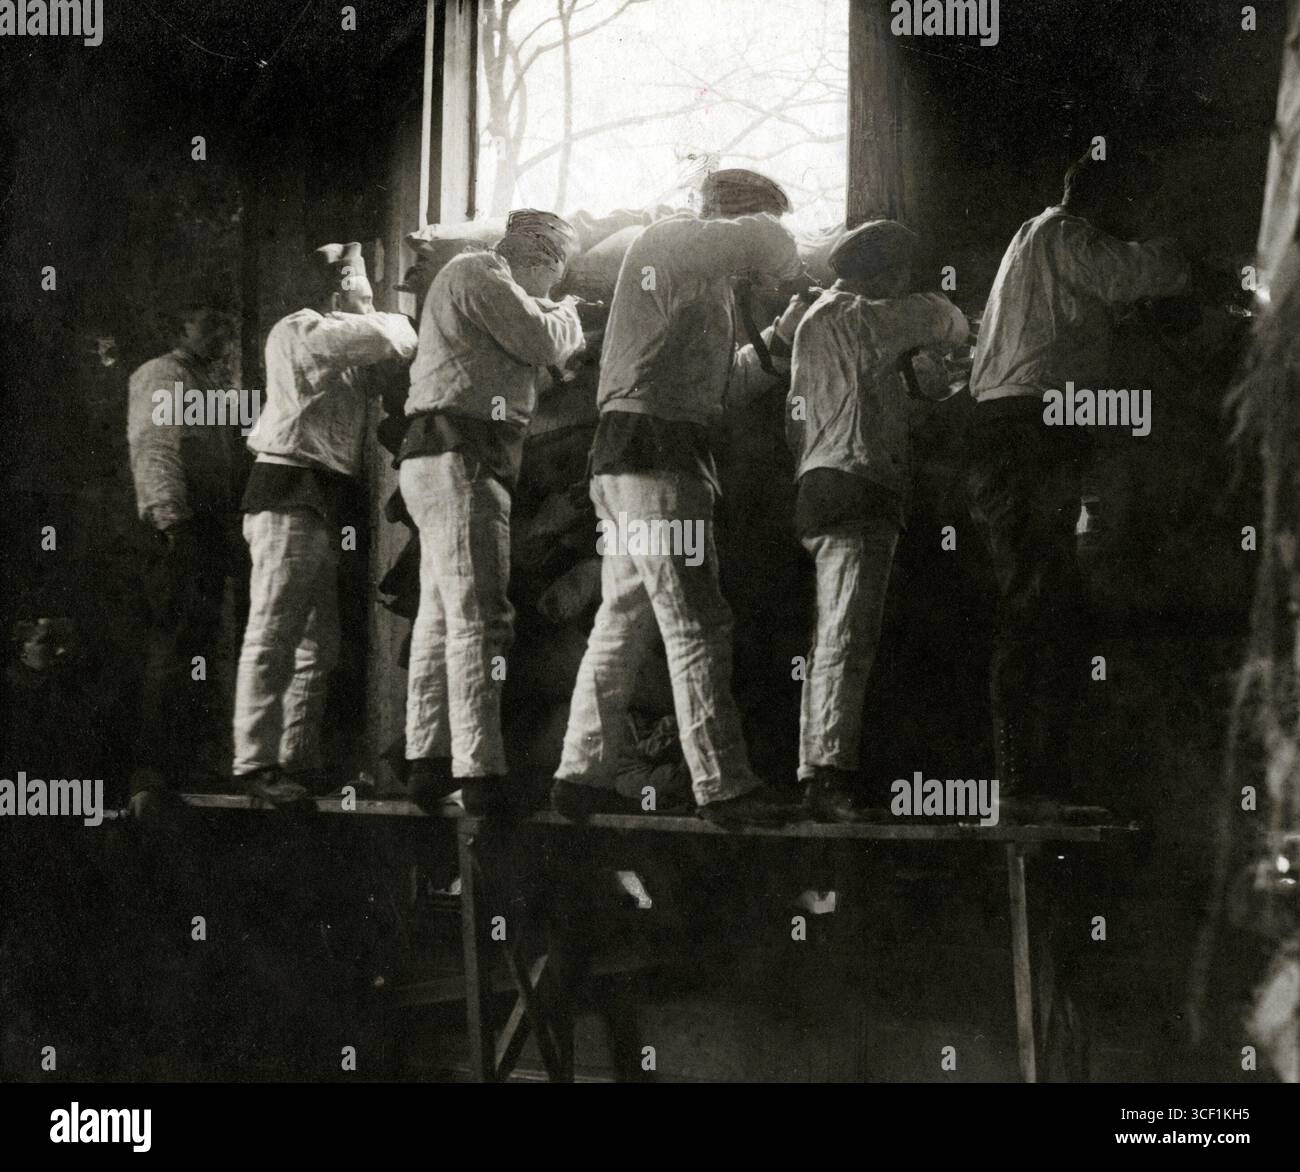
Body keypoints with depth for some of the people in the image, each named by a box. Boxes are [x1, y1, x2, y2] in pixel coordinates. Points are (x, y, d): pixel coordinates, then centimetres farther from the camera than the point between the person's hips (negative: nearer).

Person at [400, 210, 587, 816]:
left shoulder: (477, 278, 26)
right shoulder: (478, 271, -7)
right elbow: (543, 341, -12)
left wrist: (558, 323, 19)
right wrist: (567, 315, 7)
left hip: (443, 462, 11)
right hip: (461, 458, -11)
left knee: (441, 617, 11)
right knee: (479, 618, -14)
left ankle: (427, 763, 14)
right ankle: (479, 773, -17)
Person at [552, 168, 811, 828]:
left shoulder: (702, 280, 27)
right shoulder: (671, 241, -3)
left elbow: (722, 386, 25)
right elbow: (764, 240, -21)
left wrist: (782, 338, 17)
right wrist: (785, 274, 0)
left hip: (630, 464, 10)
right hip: (655, 456, -10)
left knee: (623, 622, 11)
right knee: (696, 626, -11)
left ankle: (583, 775, 12)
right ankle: (723, 787, -12)